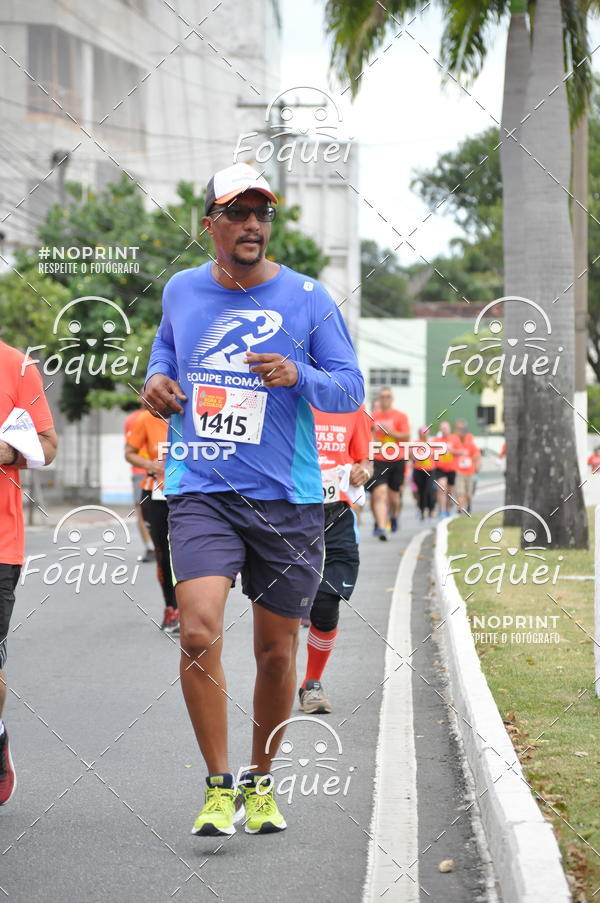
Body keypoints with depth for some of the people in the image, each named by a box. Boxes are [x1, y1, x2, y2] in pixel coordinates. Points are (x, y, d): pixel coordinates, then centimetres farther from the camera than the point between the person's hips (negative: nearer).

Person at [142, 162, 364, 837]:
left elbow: (351, 390, 0)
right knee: (198, 633, -19)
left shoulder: (307, 299, -1)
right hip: (200, 492, 0)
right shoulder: (181, 291, 7)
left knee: (276, 650, 8)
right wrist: (157, 379, 6)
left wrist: (299, 376, -19)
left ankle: (261, 782, 30)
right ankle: (218, 787, -6)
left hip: (287, 500, 0)